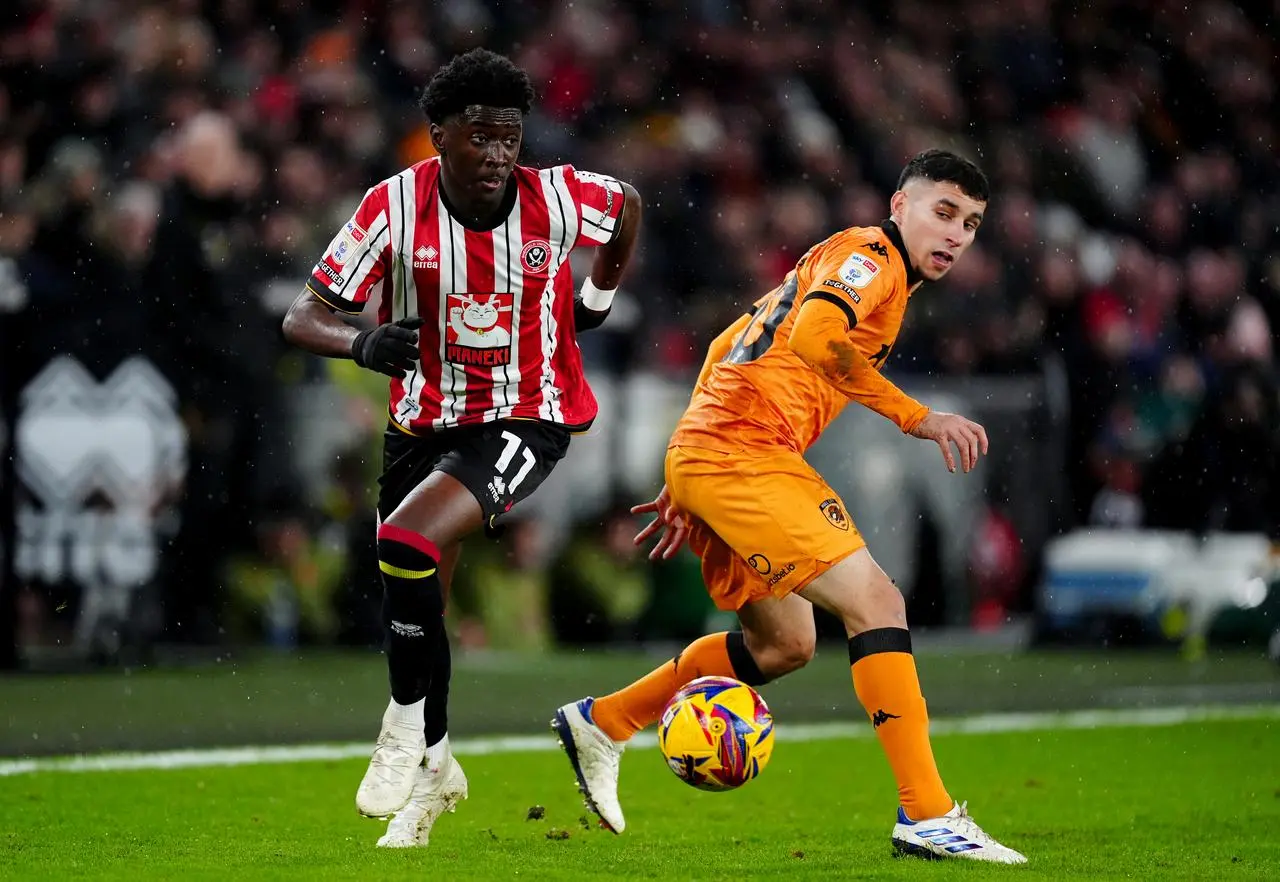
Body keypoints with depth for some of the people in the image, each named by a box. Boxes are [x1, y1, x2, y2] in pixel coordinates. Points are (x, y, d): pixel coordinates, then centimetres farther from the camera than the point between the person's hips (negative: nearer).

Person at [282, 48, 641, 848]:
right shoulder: (397, 206, -15)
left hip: (525, 418, -3)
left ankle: (407, 728, -7)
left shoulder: (556, 199, -15)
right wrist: (363, 344, -34)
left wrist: (599, 297, 16)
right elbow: (304, 318, -14)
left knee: (408, 543, -27)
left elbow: (627, 204, 10)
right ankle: (435, 768, 36)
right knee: (417, 605, 12)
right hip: (424, 419, 3)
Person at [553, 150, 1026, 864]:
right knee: (876, 601, -16)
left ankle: (601, 723, 29)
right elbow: (815, 338, -25)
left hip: (703, 456, 10)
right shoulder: (871, 255, -5)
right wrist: (916, 417, -23)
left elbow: (728, 348, 28)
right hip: (745, 454, -10)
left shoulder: (837, 263, 25)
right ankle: (927, 816, -20)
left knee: (785, 645, 20)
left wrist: (687, 484, 26)